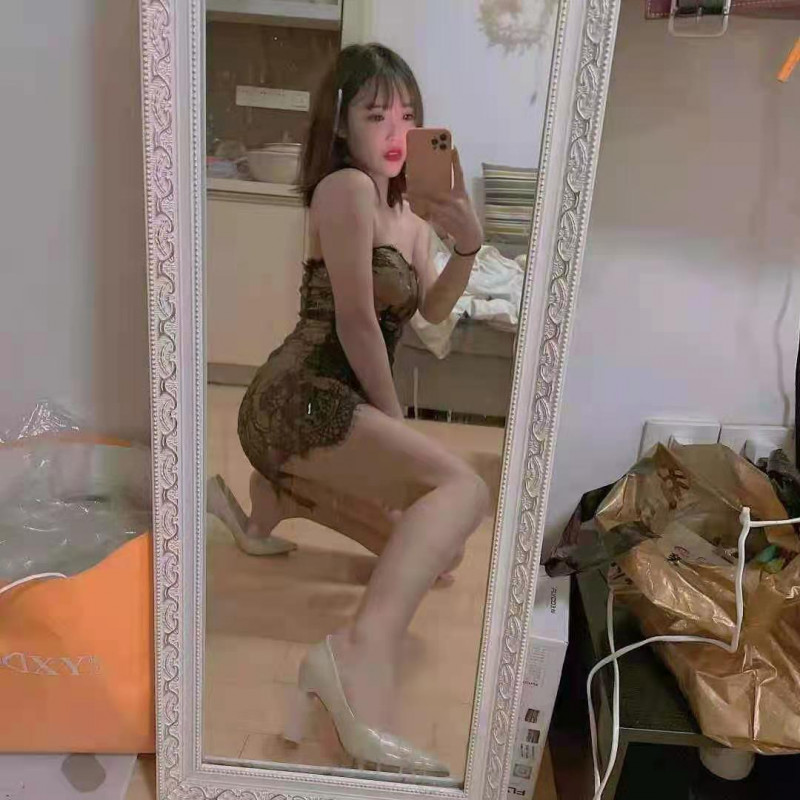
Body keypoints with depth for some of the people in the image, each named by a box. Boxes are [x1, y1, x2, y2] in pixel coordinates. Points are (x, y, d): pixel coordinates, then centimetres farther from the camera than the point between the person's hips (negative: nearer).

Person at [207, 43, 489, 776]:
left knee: (433, 553, 20)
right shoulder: (346, 187, -10)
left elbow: (433, 311, 17)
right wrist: (398, 423, -5)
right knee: (463, 488, -28)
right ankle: (362, 651, -42)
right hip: (302, 401, -10)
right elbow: (356, 321, -13)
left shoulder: (404, 210, 19)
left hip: (330, 406, 10)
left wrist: (468, 245, -1)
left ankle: (264, 501, 25)